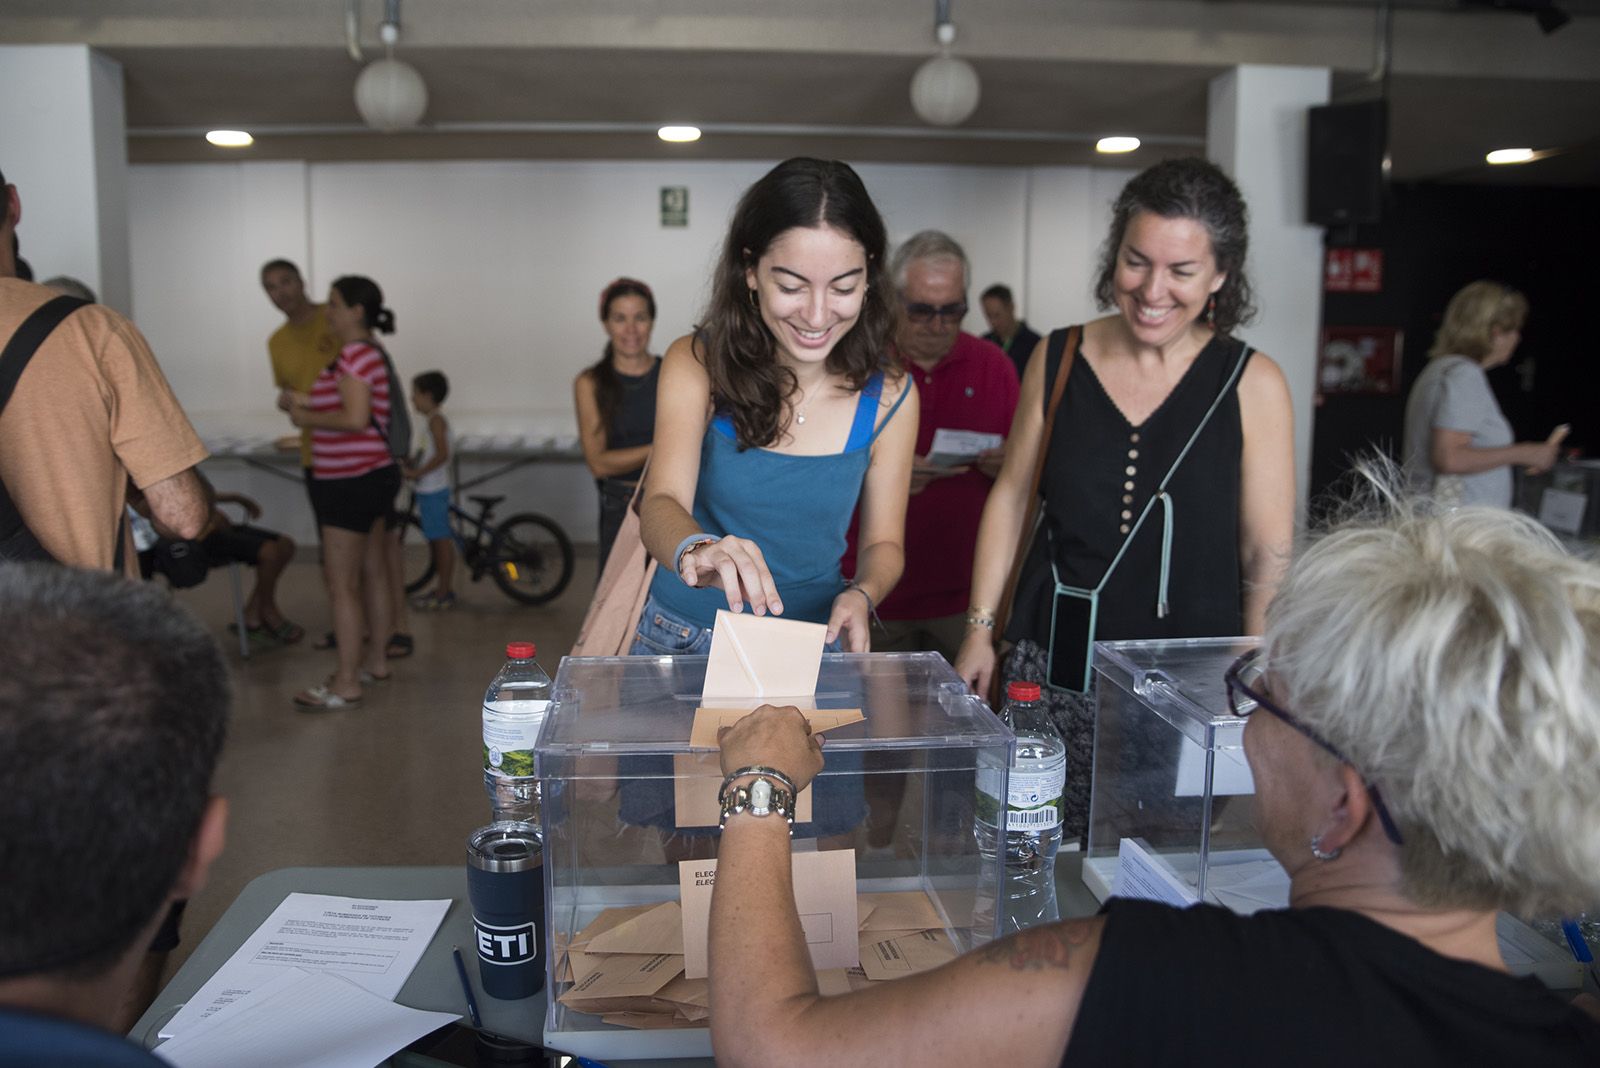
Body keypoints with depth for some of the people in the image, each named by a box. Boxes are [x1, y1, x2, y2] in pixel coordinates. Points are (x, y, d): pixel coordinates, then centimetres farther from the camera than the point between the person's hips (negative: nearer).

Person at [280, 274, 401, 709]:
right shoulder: (370, 353, 14)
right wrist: (303, 403, 6)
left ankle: (346, 685, -1)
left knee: (341, 585, -6)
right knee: (373, 574, 17)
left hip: (352, 482, -11)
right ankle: (375, 660, 29)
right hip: (374, 475, 11)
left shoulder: (355, 355, -17)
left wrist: (306, 417, -13)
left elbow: (355, 418, -27)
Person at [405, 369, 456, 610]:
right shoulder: (434, 419, 16)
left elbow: (442, 454, -24)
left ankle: (445, 592, 1)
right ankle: (442, 587, 25)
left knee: (441, 540, -4)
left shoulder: (436, 420, -14)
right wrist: (412, 465, 15)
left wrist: (417, 472, -23)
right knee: (434, 540, 16)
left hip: (434, 491, -10)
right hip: (428, 490, 10)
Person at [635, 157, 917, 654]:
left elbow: (883, 542, 0)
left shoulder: (889, 396, -9)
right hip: (682, 641, -1)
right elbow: (661, 504, -25)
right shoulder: (696, 365, -13)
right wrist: (696, 550, -50)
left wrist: (861, 595, -24)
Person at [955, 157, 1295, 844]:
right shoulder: (1058, 360, 3)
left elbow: (1269, 556, -1)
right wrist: (980, 630, 6)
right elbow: (1011, 498, 9)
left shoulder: (1251, 384, -3)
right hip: (1052, 669, 2)